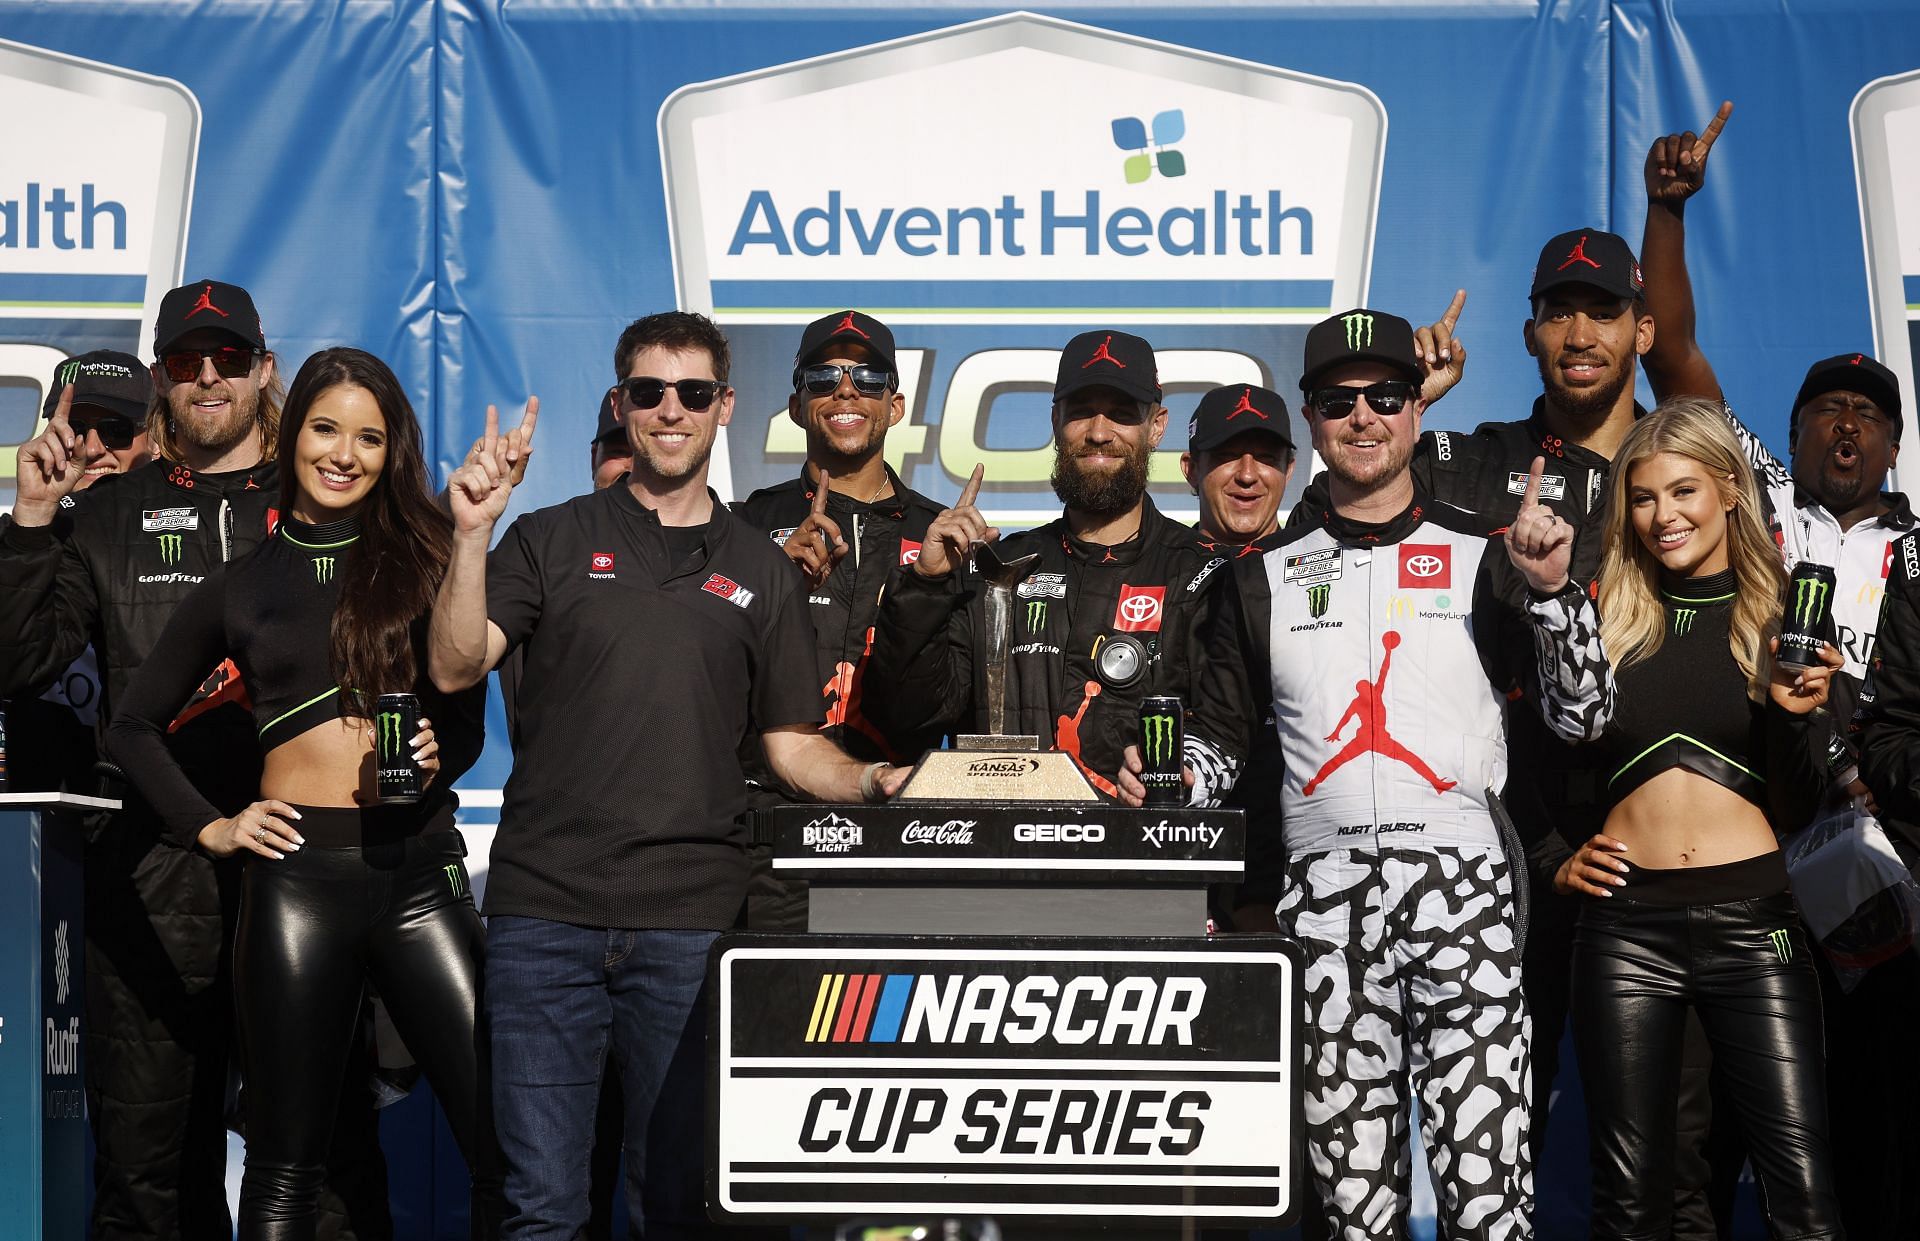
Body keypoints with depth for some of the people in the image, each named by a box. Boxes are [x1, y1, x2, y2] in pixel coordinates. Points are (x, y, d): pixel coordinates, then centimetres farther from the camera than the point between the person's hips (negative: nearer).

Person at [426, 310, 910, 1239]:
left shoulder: (760, 574, 14)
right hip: (543, 913, -1)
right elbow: (454, 666, -3)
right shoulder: (552, 542, 9)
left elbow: (793, 745, 14)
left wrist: (872, 780, -5)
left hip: (692, 920, 1)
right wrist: (471, 535, -13)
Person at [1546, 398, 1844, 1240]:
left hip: (1752, 918, -1)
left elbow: (1799, 814, 3)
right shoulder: (1607, 620, 9)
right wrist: (1554, 858, 3)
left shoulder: (1783, 618, 6)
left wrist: (1794, 716, -13)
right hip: (1626, 922, 2)